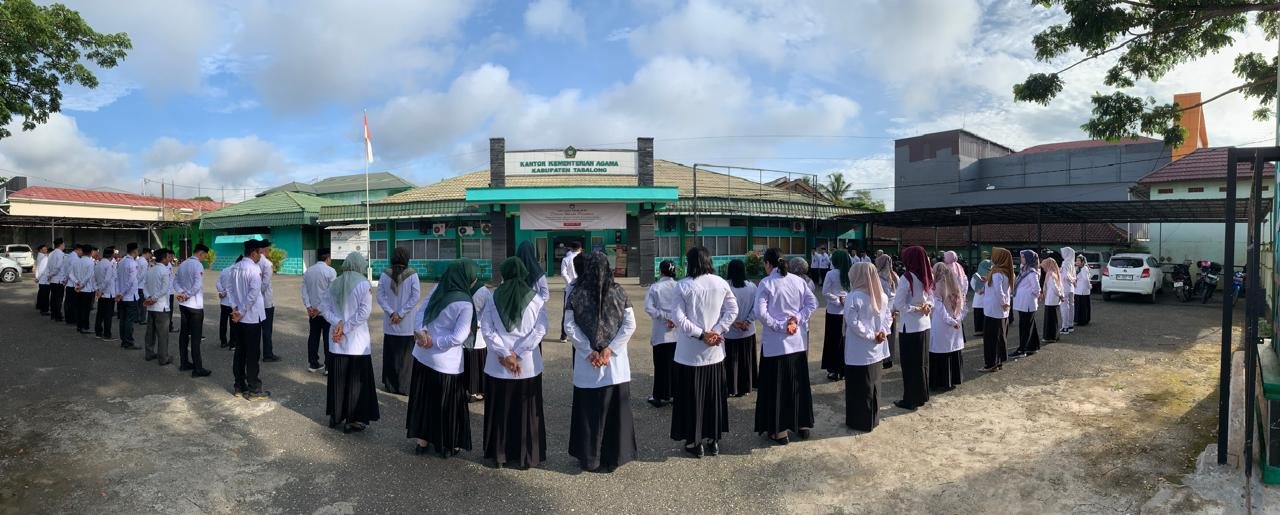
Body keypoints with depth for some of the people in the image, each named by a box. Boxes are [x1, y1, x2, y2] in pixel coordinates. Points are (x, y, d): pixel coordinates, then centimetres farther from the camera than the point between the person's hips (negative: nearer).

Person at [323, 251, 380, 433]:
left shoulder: (334, 284, 7)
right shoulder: (363, 283, -10)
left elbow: (325, 306, 3)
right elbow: (365, 311, -17)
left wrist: (338, 322, -9)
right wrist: (345, 328, -12)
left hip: (336, 341, 5)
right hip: (357, 341, -5)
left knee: (337, 379, 15)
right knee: (356, 381, 4)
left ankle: (335, 416, 25)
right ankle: (353, 420, 8)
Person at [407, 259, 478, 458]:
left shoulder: (438, 289, 1)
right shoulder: (465, 303, -19)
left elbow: (422, 312, 2)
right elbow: (458, 337, -21)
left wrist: (421, 332, -12)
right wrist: (435, 343, -9)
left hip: (422, 355, 7)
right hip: (446, 363, -7)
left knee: (423, 397, 19)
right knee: (447, 403, 10)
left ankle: (422, 440, 32)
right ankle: (447, 445, 24)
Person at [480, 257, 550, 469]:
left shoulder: (494, 298, -2)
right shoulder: (535, 299, -4)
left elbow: (486, 328, -7)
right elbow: (540, 329, -12)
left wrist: (505, 354, -9)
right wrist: (516, 354, -12)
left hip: (498, 365, 1)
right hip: (528, 365, -1)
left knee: (500, 409, 13)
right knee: (526, 410, 10)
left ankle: (499, 455, 23)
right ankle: (525, 456, 18)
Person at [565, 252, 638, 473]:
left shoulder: (577, 294, -5)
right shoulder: (619, 292, -2)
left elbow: (569, 326, -8)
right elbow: (630, 325, -5)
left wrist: (590, 352, -6)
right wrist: (609, 349, -7)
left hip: (586, 365, -1)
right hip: (616, 364, 1)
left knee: (588, 409, 9)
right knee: (615, 408, 11)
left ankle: (589, 457, 18)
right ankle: (613, 456, 20)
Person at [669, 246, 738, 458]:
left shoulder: (684, 285, -11)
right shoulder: (721, 283, 0)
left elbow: (678, 318, -15)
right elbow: (732, 310, -1)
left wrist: (701, 335, -12)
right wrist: (717, 331, -6)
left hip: (690, 352, -3)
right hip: (714, 351, 4)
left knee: (692, 396, 8)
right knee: (714, 395, 14)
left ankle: (695, 442, 16)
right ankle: (713, 440, 23)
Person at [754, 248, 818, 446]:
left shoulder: (766, 283, -11)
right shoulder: (799, 280, 3)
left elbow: (760, 312, -19)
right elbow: (812, 303, 2)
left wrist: (780, 326, -11)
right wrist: (796, 318, -4)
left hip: (775, 343, -5)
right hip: (798, 341, 5)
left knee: (776, 385, 5)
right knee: (799, 382, 16)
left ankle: (781, 431, 11)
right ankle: (803, 425, 25)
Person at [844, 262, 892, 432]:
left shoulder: (853, 297, -17)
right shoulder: (882, 296, 4)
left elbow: (854, 323, -22)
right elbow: (888, 316, 5)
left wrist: (871, 335, -15)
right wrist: (882, 332, -6)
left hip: (859, 351, -6)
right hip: (876, 349, 6)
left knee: (858, 387, 5)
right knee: (873, 384, 18)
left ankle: (859, 422, 13)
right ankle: (873, 419, 28)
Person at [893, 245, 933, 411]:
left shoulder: (907, 277, -17)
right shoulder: (927, 278, 6)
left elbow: (899, 304, -18)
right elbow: (931, 302, 14)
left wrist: (914, 309, -6)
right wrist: (924, 308, -3)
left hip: (909, 327, -7)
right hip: (924, 325, 7)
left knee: (909, 364, 3)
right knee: (922, 362, 16)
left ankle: (910, 400, 10)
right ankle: (921, 396, 27)